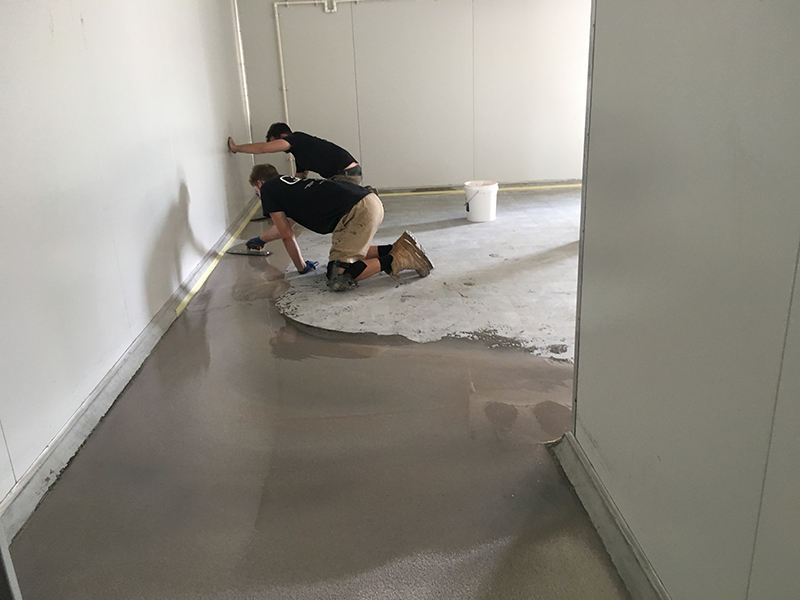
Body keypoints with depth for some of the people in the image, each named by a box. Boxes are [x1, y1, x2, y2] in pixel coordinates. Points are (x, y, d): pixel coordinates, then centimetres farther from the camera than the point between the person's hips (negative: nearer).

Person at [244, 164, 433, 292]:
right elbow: (283, 226, 52)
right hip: (371, 201, 9)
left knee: (338, 279, -12)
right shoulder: (288, 184, 34)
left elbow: (287, 235, 10)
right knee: (349, 253, 30)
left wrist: (302, 267, 24)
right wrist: (260, 240, 69)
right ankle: (395, 249, 13)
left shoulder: (268, 189, 10)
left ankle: (394, 260, -11)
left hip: (357, 212, -9)